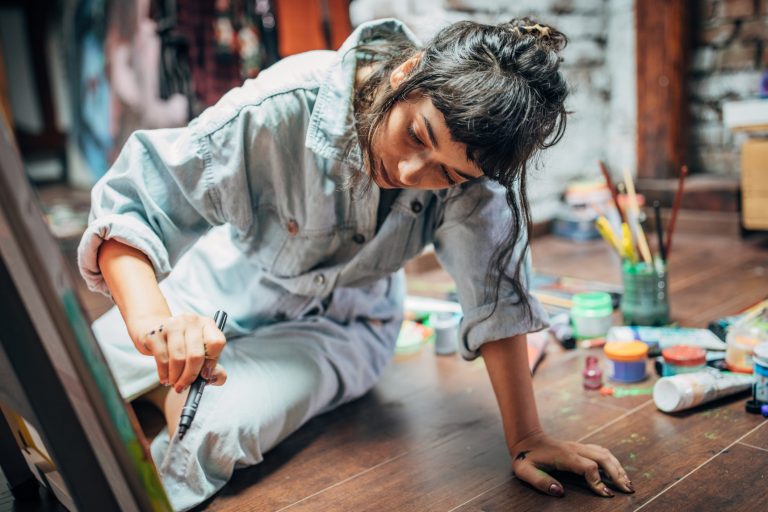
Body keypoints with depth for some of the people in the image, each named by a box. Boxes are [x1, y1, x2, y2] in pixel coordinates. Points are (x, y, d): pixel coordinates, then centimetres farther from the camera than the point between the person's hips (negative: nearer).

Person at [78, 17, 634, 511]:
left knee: (215, 433, -28)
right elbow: (132, 205, -32)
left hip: (336, 326, 0)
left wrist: (527, 440, -25)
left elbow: (495, 297, -23)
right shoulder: (289, 105, -32)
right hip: (219, 296, 1)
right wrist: (152, 320, -49)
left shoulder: (473, 168, -26)